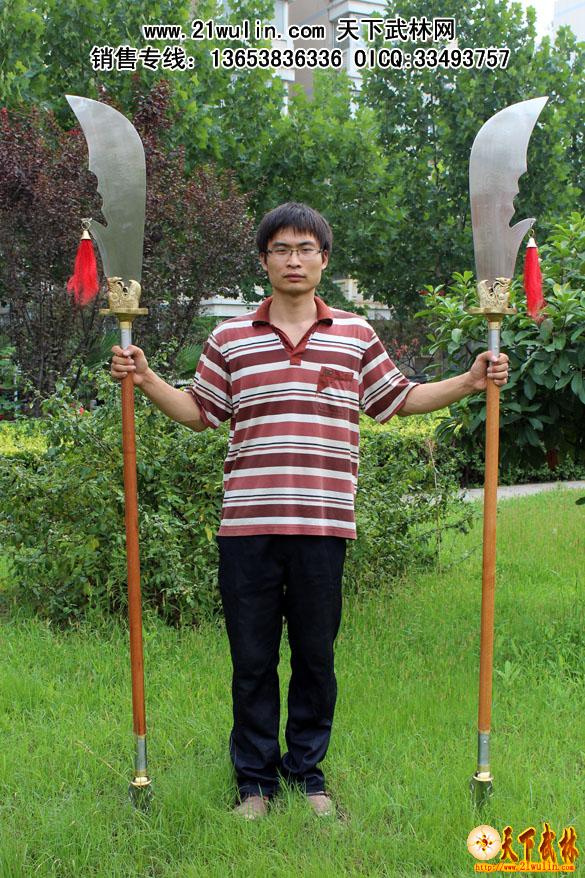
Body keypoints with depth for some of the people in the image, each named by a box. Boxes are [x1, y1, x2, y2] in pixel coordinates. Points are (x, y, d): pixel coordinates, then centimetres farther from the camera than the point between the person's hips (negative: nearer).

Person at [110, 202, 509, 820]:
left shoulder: (355, 335, 9)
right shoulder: (230, 338, 8)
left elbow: (397, 398, 18)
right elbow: (200, 412, 15)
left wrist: (469, 383, 10)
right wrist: (145, 380, 3)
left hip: (323, 524, 0)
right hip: (248, 525, 0)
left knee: (315, 657, 11)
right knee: (252, 660, 8)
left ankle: (308, 772, 30)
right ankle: (255, 779, 25)